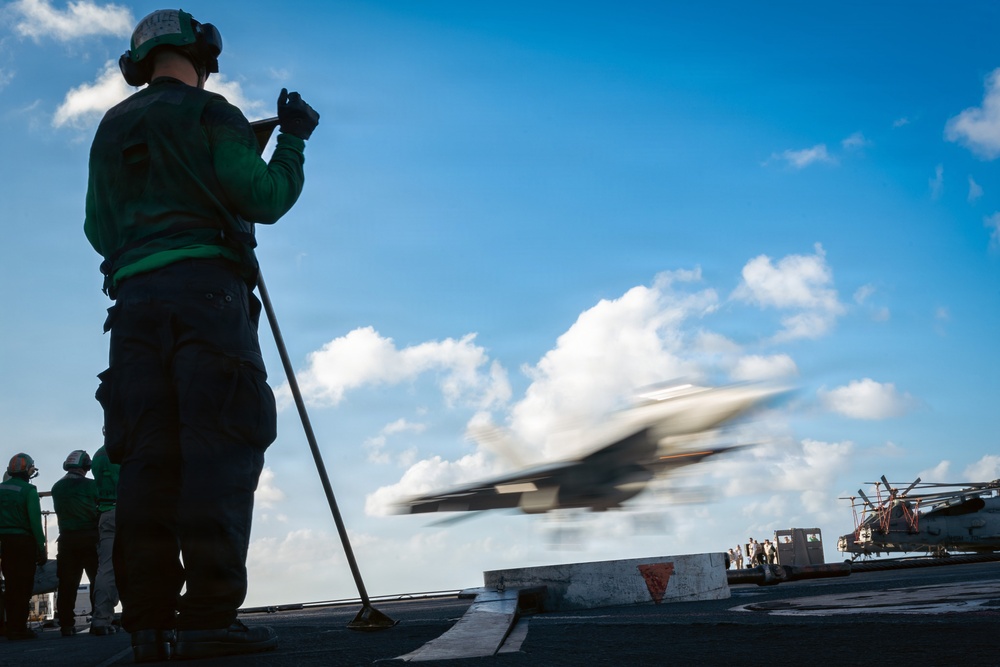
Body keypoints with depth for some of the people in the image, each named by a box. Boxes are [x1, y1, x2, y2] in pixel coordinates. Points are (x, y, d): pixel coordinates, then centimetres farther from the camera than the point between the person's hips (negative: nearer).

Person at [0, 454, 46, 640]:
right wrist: (41, 548, -10)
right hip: (24, 541, -6)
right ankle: (19, 628, -2)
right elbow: (35, 520, -13)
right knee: (23, 586, -1)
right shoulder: (28, 490, -8)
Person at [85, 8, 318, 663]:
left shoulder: (111, 128, 22)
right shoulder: (210, 113, 4)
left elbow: (98, 230, 24)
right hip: (206, 288, -6)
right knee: (220, 446, -10)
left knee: (150, 455, 1)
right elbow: (264, 198, -4)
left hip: (134, 297, 6)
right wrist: (294, 138, 10)